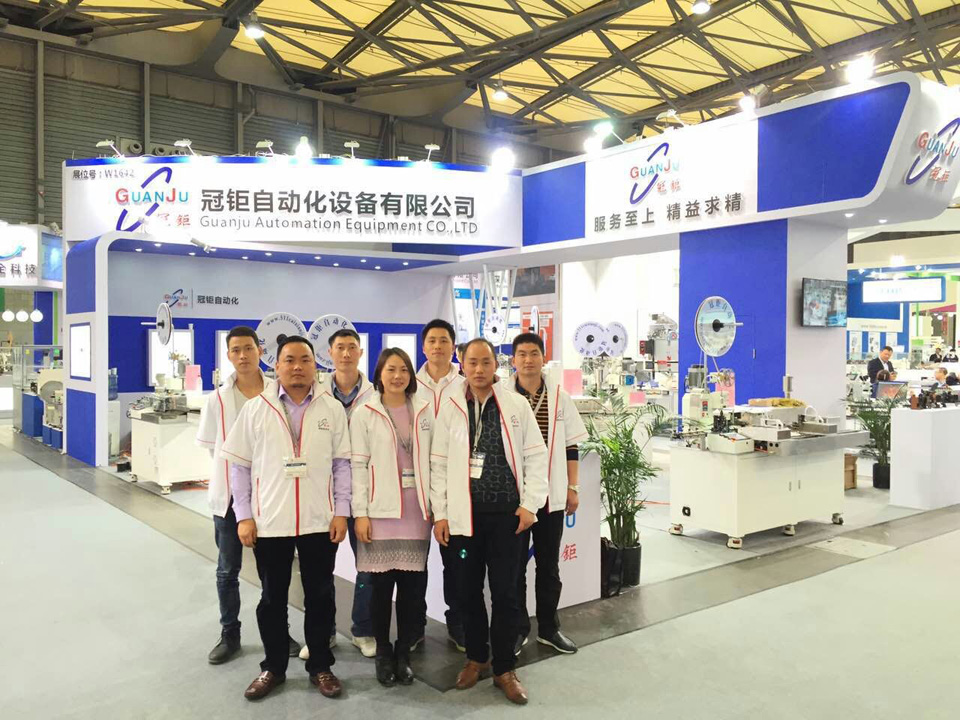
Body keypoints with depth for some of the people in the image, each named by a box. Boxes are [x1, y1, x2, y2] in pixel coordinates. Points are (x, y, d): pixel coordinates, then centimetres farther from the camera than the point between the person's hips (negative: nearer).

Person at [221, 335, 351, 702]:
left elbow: (342, 464, 2)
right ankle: (273, 667, 30)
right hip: (269, 521, 0)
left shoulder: (332, 409, -1)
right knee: (272, 597, 13)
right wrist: (243, 515, -2)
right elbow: (240, 465, 2)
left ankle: (320, 666, 27)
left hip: (320, 521, 0)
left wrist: (341, 511, -4)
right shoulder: (255, 409, -1)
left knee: (320, 596, 11)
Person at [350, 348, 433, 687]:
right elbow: (358, 465, -2)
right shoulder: (364, 414, 0)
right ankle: (383, 652, 21)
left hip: (416, 510, 2)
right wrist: (360, 513, -8)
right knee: (381, 583, 3)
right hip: (381, 511, -2)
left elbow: (434, 460, 9)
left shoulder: (425, 411, 8)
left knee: (412, 583, 5)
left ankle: (404, 652, 20)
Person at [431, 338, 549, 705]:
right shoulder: (450, 408, 2)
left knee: (505, 591, 3)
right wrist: (439, 513, 0)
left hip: (506, 512, -1)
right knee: (468, 590, 10)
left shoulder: (517, 404, 1)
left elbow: (536, 456, 2)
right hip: (464, 513, 1)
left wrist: (529, 504, -4)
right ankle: (476, 657, 30)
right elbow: (438, 464, 3)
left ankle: (505, 668, 18)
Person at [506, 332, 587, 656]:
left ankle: (548, 628, 27)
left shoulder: (560, 397, 3)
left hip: (551, 495, 2)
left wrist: (572, 488, 5)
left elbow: (571, 447, 8)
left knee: (549, 566, 13)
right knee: (514, 566, 7)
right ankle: (517, 629, 22)